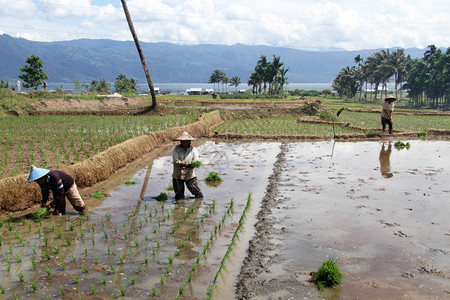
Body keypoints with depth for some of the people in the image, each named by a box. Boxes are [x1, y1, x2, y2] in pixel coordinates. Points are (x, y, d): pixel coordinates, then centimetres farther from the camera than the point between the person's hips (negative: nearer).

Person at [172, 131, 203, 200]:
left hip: (190, 175, -1)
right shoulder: (176, 149, -2)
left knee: (198, 194, -4)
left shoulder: (193, 149, -3)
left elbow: (196, 162, -12)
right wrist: (184, 163, -30)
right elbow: (176, 161, -14)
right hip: (178, 175, 1)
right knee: (179, 196, 12)